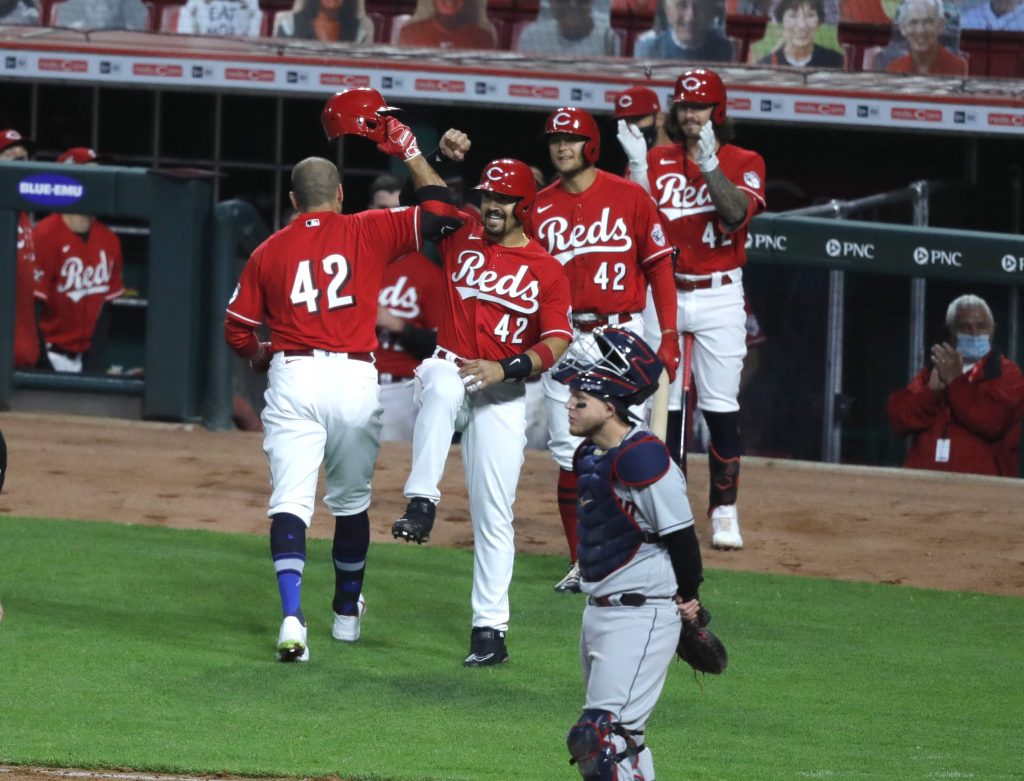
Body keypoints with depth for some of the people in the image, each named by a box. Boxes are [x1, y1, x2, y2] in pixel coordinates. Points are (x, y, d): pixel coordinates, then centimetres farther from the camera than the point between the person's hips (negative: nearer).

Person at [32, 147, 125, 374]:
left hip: (85, 354, 6)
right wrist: (40, 360, -17)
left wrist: (95, 360, 5)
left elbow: (104, 307, 12)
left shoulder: (109, 240, 7)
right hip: (52, 353, -6)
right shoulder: (45, 236, -14)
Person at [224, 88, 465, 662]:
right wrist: (406, 148, 16)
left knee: (291, 501, -8)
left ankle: (292, 615, -27)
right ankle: (347, 611, 34)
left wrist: (262, 356, 32)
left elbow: (238, 331, 9)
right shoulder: (368, 232, 4)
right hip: (355, 378, 1)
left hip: (293, 377, -1)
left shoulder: (269, 252, 8)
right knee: (352, 500, 18)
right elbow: (439, 209, 7)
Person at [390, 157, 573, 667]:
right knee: (441, 382, -39)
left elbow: (557, 342, -6)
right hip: (449, 370, 1)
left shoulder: (546, 270, 3)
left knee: (493, 513, -3)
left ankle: (490, 629, 1)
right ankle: (421, 505, -44)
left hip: (503, 395, -1)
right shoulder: (461, 241, 11)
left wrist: (506, 368, -20)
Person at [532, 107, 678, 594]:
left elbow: (659, 266, 0)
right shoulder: (539, 207, 7)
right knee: (570, 454, 1)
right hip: (562, 339, 3)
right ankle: (581, 560, 8)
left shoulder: (629, 197, -1)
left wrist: (669, 336, -6)